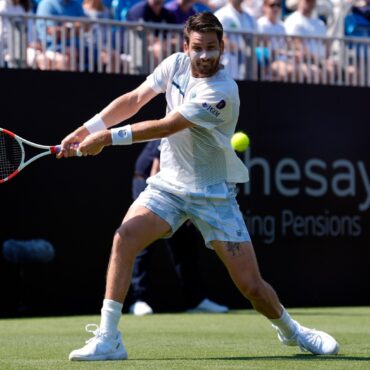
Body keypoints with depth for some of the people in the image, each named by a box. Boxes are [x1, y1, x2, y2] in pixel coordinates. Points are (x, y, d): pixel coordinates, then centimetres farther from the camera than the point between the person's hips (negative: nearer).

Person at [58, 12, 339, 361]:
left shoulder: (222, 92, -23)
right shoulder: (175, 64, -2)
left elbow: (166, 127, -26)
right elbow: (133, 100, 4)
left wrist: (108, 137, -25)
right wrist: (86, 130, -7)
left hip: (213, 194, -4)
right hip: (168, 184, 5)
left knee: (250, 284, -5)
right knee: (125, 237, -22)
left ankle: (290, 330, 26)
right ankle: (107, 339, -18)